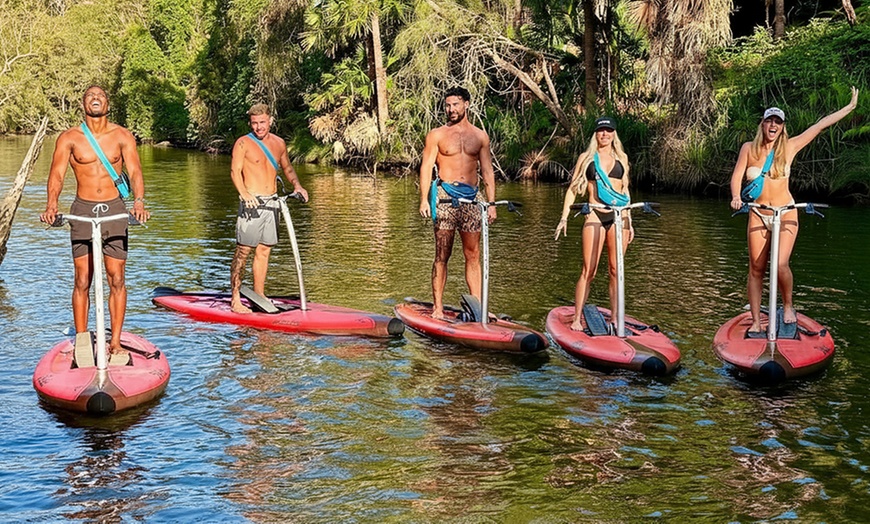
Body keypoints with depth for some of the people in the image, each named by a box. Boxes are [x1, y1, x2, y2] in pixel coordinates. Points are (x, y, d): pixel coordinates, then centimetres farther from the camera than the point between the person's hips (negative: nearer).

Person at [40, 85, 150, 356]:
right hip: (82, 210, 0)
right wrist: (52, 205, -26)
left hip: (115, 210, 0)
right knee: (82, 281, 1)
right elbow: (57, 174, -8)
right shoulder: (69, 138, 1)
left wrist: (139, 201, -26)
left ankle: (115, 342, 9)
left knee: (116, 280, 1)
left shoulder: (123, 136, 2)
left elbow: (135, 171, -7)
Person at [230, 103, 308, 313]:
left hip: (272, 202, 6)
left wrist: (297, 185, 8)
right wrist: (244, 193, -28)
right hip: (251, 202, -6)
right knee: (243, 251, -6)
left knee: (264, 251, 10)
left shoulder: (279, 143, 13)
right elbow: (235, 171, -12)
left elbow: (287, 167, 26)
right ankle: (235, 299, -3)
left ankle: (259, 296, 18)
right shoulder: (243, 144, -4)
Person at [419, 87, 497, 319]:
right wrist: (424, 199, -10)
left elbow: (487, 171, 14)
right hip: (445, 195, -3)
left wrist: (491, 202, 8)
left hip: (471, 197, 3)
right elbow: (426, 167, 0)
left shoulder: (480, 136, 13)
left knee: (473, 254, 4)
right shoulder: (437, 135, 5)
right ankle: (438, 307, 1)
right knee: (442, 254, -3)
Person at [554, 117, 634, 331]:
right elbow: (573, 188, 7)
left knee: (616, 270, 5)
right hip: (595, 216, -3)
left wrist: (629, 221, 16)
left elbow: (625, 190, 19)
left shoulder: (621, 157, 14)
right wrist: (564, 218, -2)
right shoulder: (586, 157, 7)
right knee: (589, 270, -7)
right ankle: (577, 319, -1)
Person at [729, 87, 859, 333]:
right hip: (758, 215, 1)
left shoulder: (790, 146, 0)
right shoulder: (749, 148, 2)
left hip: (786, 213, -1)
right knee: (756, 269, 2)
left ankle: (788, 306, 10)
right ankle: (756, 321, 10)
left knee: (781, 264, -17)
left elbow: (821, 125, 3)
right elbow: (737, 176, -2)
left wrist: (851, 106, 6)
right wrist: (736, 196, -22)